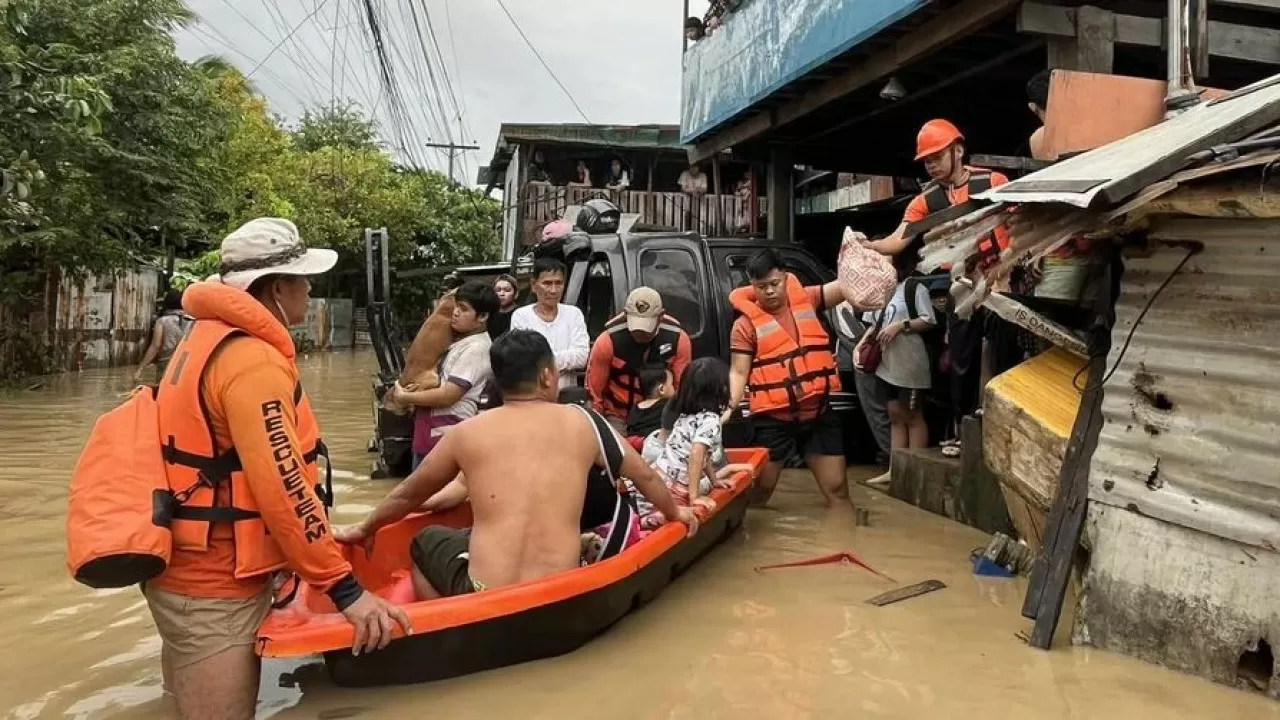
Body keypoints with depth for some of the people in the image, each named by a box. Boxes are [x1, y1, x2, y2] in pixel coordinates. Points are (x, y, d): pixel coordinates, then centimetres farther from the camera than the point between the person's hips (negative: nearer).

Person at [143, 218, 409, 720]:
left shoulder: (211, 337, 11)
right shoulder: (252, 359, -21)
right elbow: (283, 487, -26)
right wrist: (345, 590, -22)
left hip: (191, 570, 10)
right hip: (215, 588, -10)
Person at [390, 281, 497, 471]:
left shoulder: (476, 348, -17)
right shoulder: (459, 340, 12)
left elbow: (447, 395, -22)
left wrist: (404, 397, -10)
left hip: (448, 438, -10)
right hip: (428, 433, 10)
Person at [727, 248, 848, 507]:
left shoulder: (806, 299, 4)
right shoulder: (746, 324, -6)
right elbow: (738, 372, -7)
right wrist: (731, 405, -24)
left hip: (819, 414, 3)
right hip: (773, 420, -3)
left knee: (837, 487, 9)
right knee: (762, 488, 10)